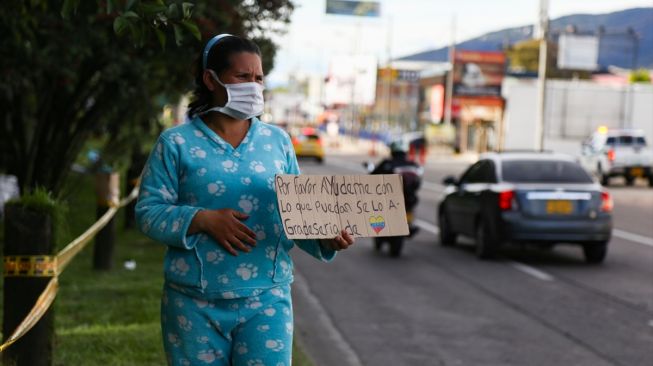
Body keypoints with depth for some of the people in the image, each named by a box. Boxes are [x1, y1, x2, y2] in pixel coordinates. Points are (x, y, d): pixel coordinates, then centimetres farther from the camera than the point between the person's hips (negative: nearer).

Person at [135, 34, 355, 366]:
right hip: (196, 304, -1)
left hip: (266, 300, 1)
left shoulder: (277, 141, 10)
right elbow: (148, 212, -3)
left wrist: (324, 238, -8)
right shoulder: (176, 143, 2)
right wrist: (203, 220, -17)